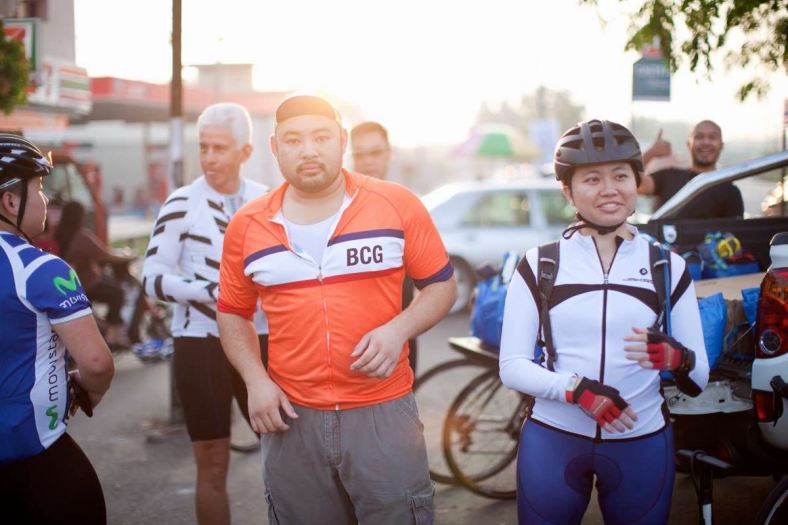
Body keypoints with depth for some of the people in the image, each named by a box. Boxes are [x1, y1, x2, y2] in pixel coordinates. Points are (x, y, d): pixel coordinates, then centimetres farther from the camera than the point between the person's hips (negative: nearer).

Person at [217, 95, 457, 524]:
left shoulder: (397, 205, -3)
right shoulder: (247, 226, 3)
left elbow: (442, 284, 3)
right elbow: (232, 313, 13)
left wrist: (398, 329, -15)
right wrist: (256, 381, -2)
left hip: (383, 412, -2)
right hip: (291, 417, 2)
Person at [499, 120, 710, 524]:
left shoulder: (668, 267, 3)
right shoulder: (538, 265, 0)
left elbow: (698, 380, 3)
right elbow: (511, 367, -4)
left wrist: (677, 359, -20)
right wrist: (575, 388, -21)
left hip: (642, 444, 1)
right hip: (552, 442, -1)